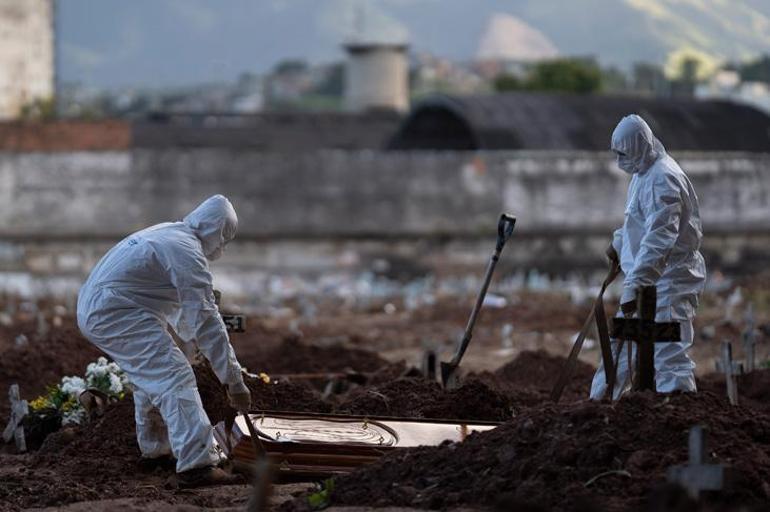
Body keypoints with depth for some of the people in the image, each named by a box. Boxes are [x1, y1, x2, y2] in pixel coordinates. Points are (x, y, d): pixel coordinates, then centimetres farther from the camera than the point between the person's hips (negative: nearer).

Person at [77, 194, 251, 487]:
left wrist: (191, 335, 44)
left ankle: (155, 448, 38)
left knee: (151, 374, 26)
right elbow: (206, 321, -16)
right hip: (116, 313, -11)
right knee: (174, 378, -15)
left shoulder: (168, 233, 18)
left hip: (91, 307, 11)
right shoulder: (188, 254, -13)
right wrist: (234, 381, -14)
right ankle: (196, 465, -25)